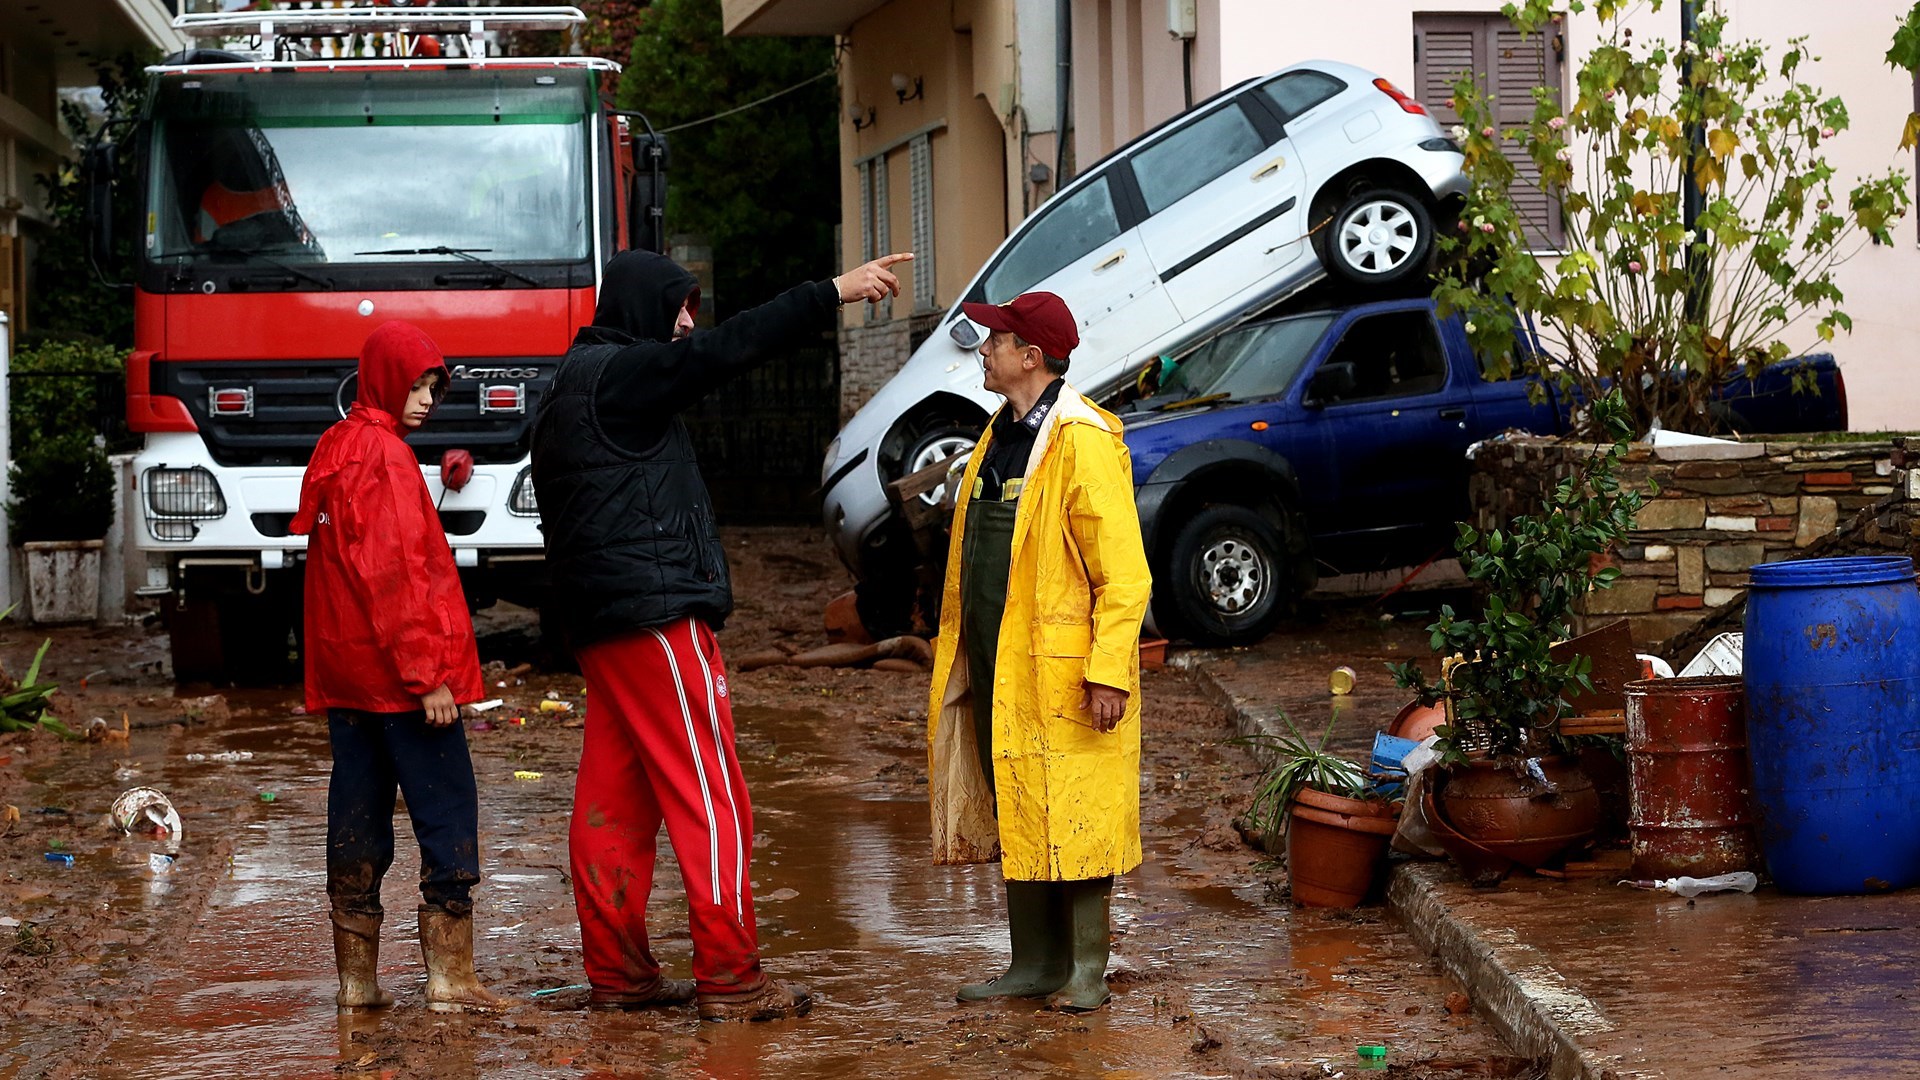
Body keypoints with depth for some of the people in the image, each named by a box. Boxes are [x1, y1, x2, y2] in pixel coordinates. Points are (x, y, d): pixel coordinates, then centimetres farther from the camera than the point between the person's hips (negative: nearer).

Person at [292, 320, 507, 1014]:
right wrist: (429, 674, -18)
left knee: (359, 823, 9)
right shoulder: (387, 455, -12)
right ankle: (449, 977, -7)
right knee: (448, 814, -5)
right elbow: (398, 572, -18)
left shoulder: (333, 450, 15)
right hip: (398, 670, -9)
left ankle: (356, 979, 11)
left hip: (341, 670, 9)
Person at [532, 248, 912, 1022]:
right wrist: (832, 293, -20)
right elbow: (726, 350, -20)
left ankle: (617, 972, 13)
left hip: (600, 623, 10)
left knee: (614, 802, 10)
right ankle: (729, 978, -7)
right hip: (655, 613, -10)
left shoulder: (578, 384, 19)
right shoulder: (617, 374, -11)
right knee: (709, 796, -8)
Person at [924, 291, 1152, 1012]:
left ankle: (1086, 972, 8)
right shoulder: (1001, 437, 14)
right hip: (995, 668, 9)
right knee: (1014, 821, 13)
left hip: (1061, 670, -9)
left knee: (1073, 819, -1)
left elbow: (1124, 574, -17)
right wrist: (962, 653, 19)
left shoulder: (1082, 442, -14)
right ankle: (1033, 965, 22)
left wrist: (1108, 672, -21)